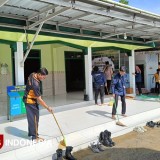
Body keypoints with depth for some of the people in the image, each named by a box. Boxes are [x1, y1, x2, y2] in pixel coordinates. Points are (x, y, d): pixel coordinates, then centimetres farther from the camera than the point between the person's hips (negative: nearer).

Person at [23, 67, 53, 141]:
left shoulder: (32, 74, -6)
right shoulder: (35, 84, -33)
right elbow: (39, 99, -27)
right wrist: (48, 108, -18)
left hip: (29, 100, 9)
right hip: (30, 101, -9)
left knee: (31, 118, 19)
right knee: (34, 119, 0)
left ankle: (31, 132, 34)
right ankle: (35, 137, 12)